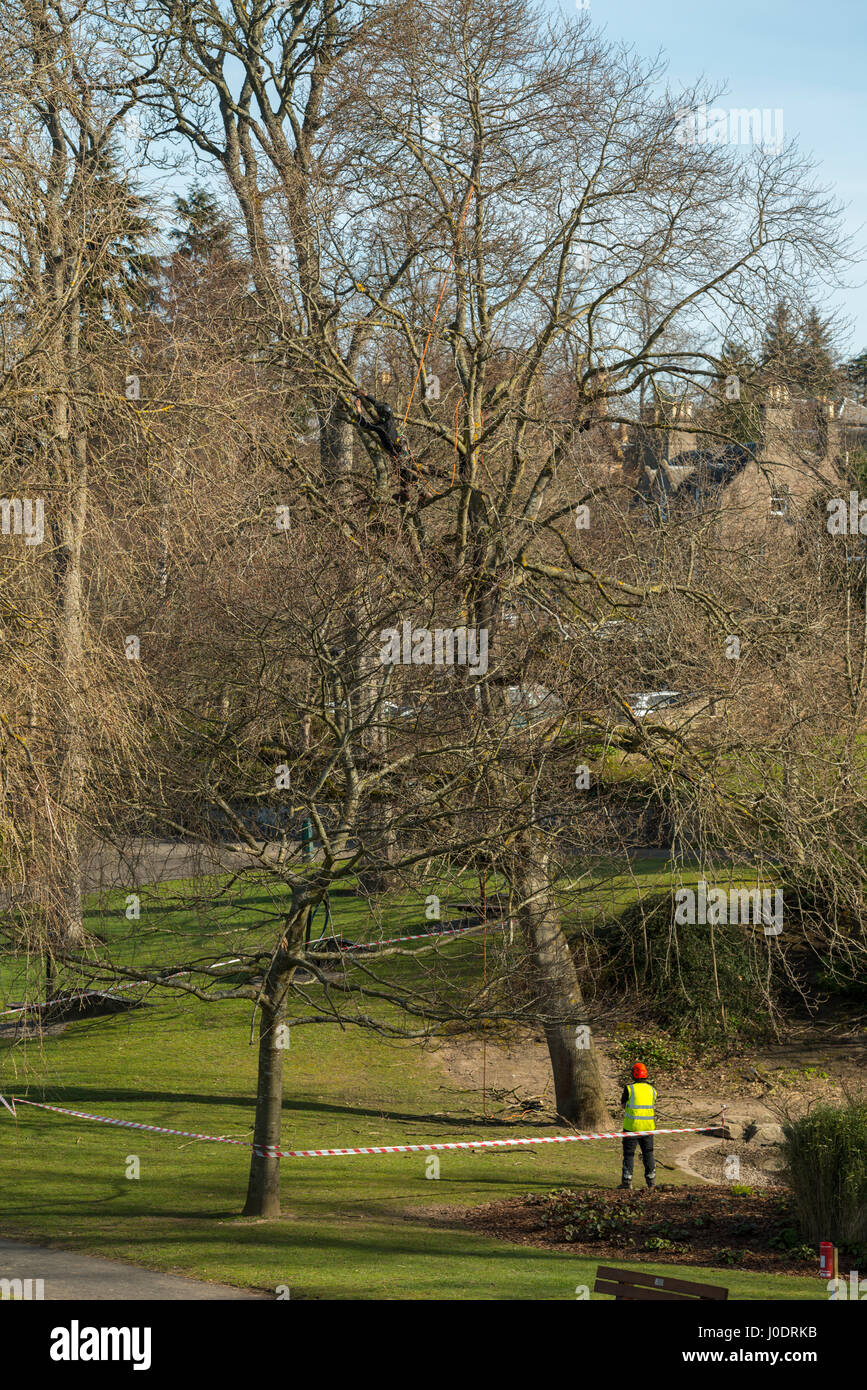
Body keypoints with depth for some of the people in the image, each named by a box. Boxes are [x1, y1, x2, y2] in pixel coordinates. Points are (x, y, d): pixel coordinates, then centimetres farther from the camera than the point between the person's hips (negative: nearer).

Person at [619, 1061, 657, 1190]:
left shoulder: (629, 1089, -12)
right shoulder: (652, 1090, 1)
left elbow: (623, 1103, 2)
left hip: (631, 1127, -3)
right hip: (648, 1127, 3)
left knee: (629, 1154, 6)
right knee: (648, 1153, 14)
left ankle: (627, 1181, 3)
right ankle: (651, 1180, 13)